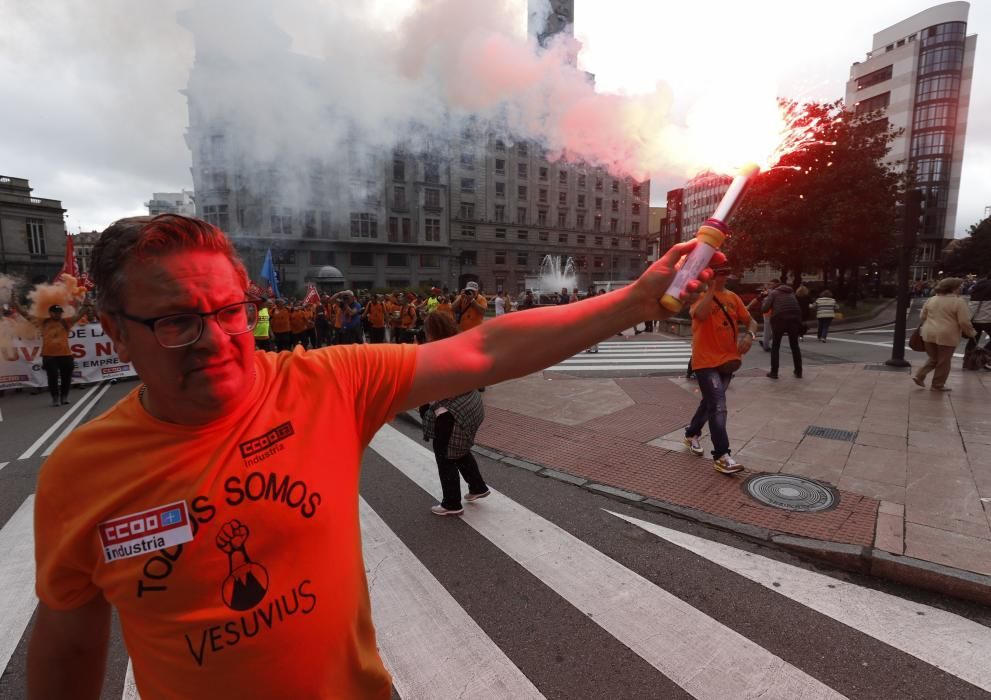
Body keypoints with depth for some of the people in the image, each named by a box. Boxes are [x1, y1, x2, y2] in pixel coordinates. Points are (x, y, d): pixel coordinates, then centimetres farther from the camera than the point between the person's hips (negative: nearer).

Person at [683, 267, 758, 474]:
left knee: (710, 402, 19)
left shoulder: (733, 297, 10)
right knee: (718, 407, -13)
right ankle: (721, 456, -9)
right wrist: (711, 287, -21)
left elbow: (751, 321, 10)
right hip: (706, 360, -7)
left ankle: (692, 434, 40)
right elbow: (700, 315, -29)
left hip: (727, 360, 7)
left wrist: (749, 335, -12)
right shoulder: (700, 294, -7)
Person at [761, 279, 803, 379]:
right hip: (794, 319, 4)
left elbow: (764, 309, -1)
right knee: (795, 346, 17)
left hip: (780, 320, -4)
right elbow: (798, 308, 26)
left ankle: (774, 372, 6)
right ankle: (798, 371, 19)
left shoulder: (773, 293, 6)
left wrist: (765, 299, 14)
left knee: (775, 346, 8)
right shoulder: (791, 292, 23)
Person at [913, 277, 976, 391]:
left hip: (929, 334, 5)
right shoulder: (959, 302, -9)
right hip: (947, 336, -5)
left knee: (933, 358, 20)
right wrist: (971, 333, 5)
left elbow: (922, 317, 13)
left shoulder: (930, 300, 7)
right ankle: (938, 385, 13)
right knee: (943, 361, 7)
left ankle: (919, 376, 9)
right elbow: (964, 322, -11)